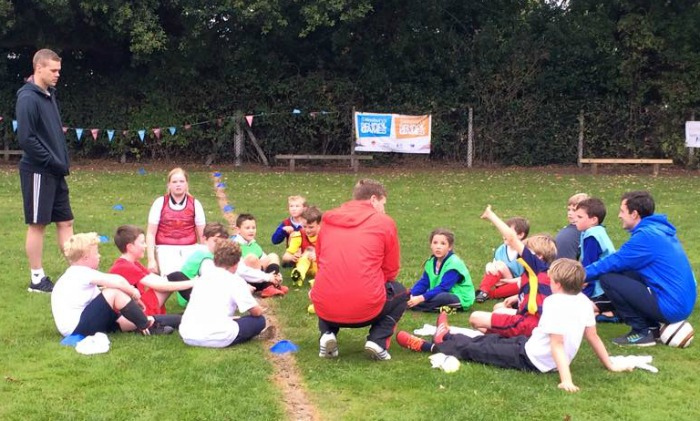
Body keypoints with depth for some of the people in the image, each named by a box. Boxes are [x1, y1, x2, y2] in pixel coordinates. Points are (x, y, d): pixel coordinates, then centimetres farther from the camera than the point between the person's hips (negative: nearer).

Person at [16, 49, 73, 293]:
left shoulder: (49, 95, 13)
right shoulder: (28, 98, -14)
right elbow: (25, 138, -21)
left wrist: (63, 161, 8)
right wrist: (52, 162, -17)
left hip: (55, 172, 9)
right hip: (38, 172, -9)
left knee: (65, 221, 10)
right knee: (37, 224, 0)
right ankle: (37, 279, 9)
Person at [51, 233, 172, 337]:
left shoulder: (74, 274, 18)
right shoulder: (82, 273, -13)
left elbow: (100, 298, 16)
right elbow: (117, 281, -24)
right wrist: (133, 293, -5)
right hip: (76, 328, -10)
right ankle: (148, 326, -11)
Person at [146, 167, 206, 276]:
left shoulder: (195, 204, 6)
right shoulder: (160, 203, 3)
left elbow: (202, 235, 10)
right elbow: (151, 234, 4)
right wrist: (151, 260, -2)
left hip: (189, 250, 1)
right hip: (166, 250, -1)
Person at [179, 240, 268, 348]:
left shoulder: (203, 278, 20)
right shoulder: (236, 281, 2)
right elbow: (257, 312, 5)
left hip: (188, 336, 5)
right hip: (217, 337, -5)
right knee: (259, 320, 13)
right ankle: (224, 341, 3)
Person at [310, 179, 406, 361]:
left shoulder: (329, 220, 14)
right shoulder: (384, 222, 4)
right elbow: (391, 270, 10)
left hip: (326, 309, 3)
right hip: (366, 310, -3)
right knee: (401, 293, 29)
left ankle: (327, 334, 11)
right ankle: (378, 340, 6)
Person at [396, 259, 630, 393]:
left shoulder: (555, 304, -27)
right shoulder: (584, 301, -5)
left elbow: (558, 346, -32)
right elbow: (593, 337, 0)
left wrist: (566, 380, -37)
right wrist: (610, 365, 10)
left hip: (531, 359, -8)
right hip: (542, 354, 8)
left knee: (471, 349, 6)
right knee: (493, 340, 25)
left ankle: (428, 346, 22)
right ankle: (447, 338, 45)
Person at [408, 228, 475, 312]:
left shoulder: (454, 264, -22)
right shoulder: (431, 262, 4)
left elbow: (443, 288, -28)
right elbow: (423, 282, 0)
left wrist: (421, 298, -34)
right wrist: (411, 295, -18)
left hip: (460, 299, -8)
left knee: (441, 297, -38)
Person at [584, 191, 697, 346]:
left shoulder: (646, 236, -16)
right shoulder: (658, 229, 13)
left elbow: (613, 262, -13)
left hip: (671, 307, -9)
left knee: (607, 278, -11)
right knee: (621, 273, 18)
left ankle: (642, 332, -3)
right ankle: (652, 326, 14)